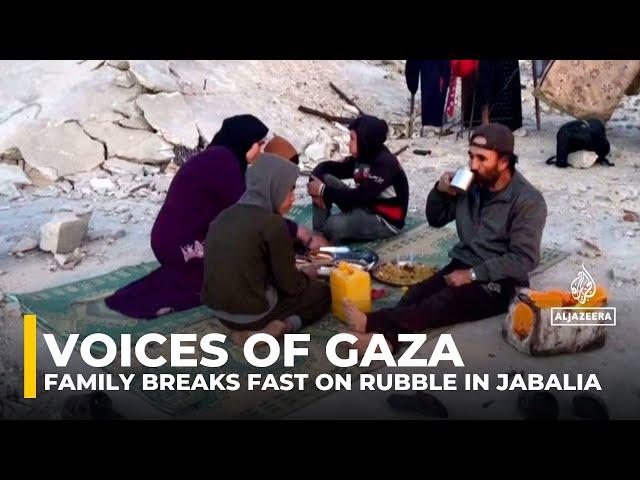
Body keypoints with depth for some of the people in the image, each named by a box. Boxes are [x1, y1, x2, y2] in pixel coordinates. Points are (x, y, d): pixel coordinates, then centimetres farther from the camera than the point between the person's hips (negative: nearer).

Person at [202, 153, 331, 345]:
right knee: (322, 291, 15)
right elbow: (290, 285, -9)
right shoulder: (272, 223, -16)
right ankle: (284, 326, -7)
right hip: (253, 313, -7)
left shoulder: (225, 216, 5)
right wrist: (307, 276, 13)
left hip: (219, 310, 7)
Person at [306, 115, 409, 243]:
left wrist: (323, 190, -24)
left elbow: (360, 197, -30)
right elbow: (326, 167, 7)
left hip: (386, 220, -8)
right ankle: (318, 234, -8)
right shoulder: (360, 157, 2)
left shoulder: (385, 164, -23)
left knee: (334, 225, -34)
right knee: (325, 179, -5)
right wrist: (316, 184, -16)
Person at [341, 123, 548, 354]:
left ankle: (372, 322, -50)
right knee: (417, 294, -25)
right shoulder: (471, 183, 4)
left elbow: (523, 259, -19)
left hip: (500, 282, -6)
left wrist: (473, 274, -23)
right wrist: (440, 191, -7)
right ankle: (385, 337, -52)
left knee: (446, 302, -34)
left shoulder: (528, 201, -13)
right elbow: (435, 220, 13)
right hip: (463, 266, 6)